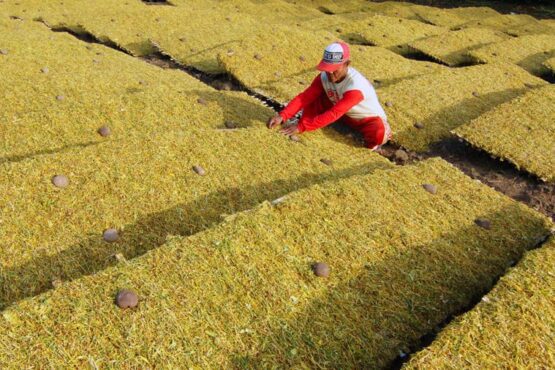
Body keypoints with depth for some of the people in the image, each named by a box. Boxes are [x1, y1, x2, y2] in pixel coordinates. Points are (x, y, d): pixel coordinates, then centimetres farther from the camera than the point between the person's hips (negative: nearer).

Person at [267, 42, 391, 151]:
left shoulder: (355, 86, -36)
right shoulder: (324, 77, -18)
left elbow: (333, 114, -41)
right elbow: (304, 97, -23)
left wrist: (301, 126, -46)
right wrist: (282, 116, -40)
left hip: (368, 119, -5)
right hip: (344, 115, 5)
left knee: (378, 135, -38)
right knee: (313, 99, -14)